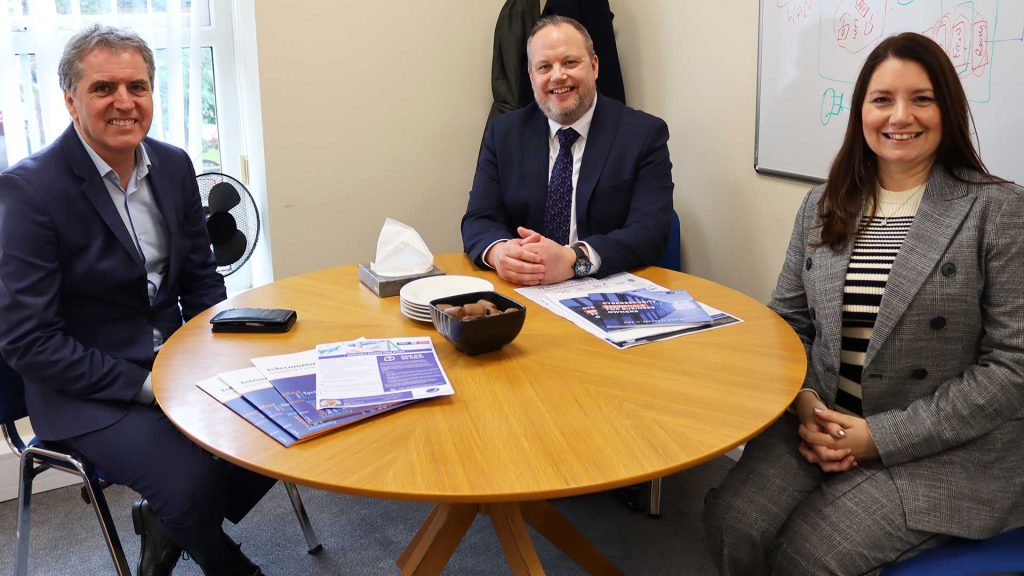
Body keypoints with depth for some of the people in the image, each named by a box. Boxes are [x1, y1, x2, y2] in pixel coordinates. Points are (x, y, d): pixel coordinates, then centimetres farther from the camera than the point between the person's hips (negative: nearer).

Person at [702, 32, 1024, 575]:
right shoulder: (822, 205, 8)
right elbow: (788, 321, 13)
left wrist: (882, 437, -15)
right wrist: (806, 402, -8)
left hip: (945, 449, -3)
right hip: (822, 424, 4)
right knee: (732, 524, -20)